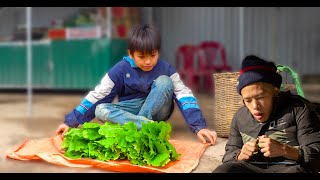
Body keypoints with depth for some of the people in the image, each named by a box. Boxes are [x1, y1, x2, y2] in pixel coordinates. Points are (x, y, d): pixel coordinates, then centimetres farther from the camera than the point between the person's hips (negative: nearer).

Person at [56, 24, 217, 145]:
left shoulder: (165, 69, -13)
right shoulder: (121, 69, -12)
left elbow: (184, 95, -19)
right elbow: (97, 96, -11)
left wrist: (199, 126, -32)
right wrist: (71, 121, -15)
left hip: (157, 110, 0)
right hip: (129, 111, 1)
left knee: (164, 81, -26)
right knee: (101, 110, -29)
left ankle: (140, 123, -24)